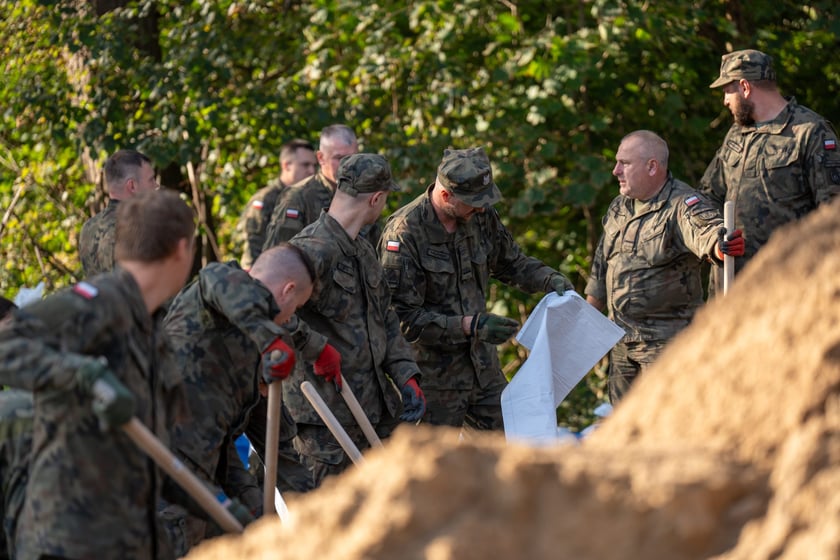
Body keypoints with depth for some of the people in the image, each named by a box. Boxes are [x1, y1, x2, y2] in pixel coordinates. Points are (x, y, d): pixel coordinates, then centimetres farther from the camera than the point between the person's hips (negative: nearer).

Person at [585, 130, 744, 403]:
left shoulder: (683, 205, -13)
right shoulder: (618, 207, 12)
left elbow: (704, 230, -35)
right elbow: (601, 265, 21)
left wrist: (720, 245, -59)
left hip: (666, 340, -8)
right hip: (621, 339, 8)